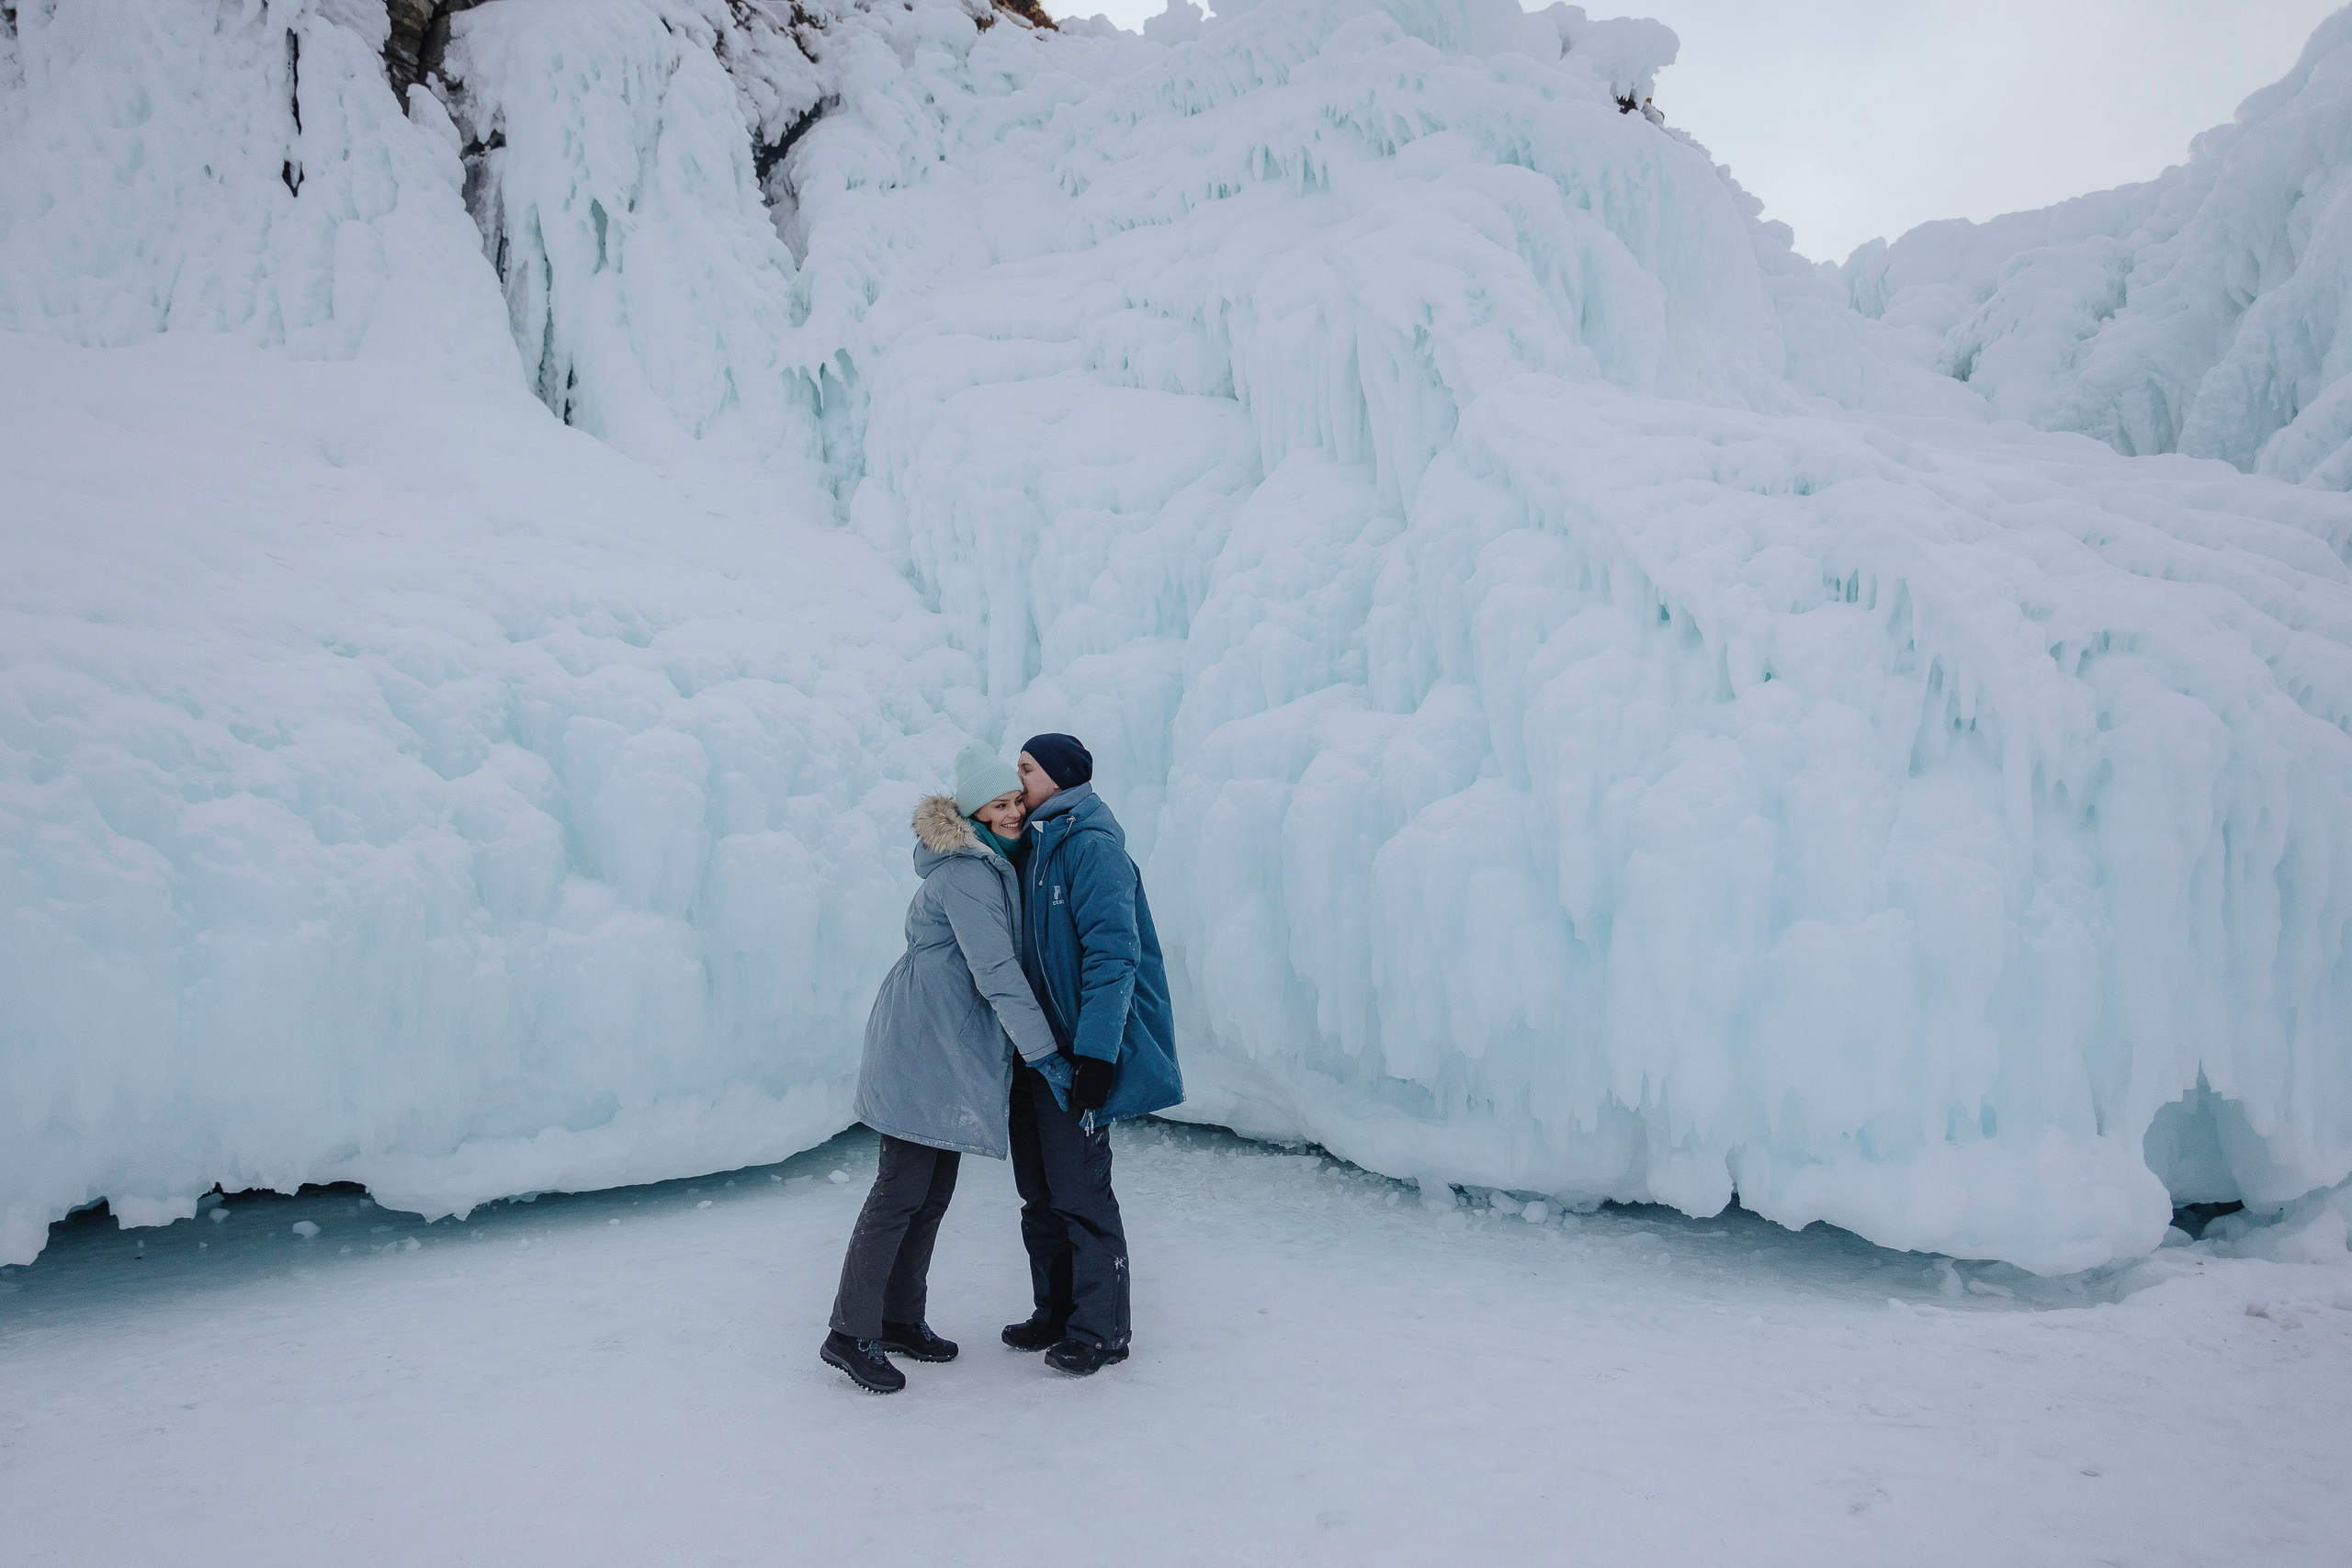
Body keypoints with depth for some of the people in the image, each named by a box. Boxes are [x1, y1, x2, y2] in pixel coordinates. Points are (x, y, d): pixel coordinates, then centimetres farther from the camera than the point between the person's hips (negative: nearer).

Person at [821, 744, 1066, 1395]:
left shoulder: (995, 863, 15)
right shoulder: (965, 870, -17)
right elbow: (996, 970, -21)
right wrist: (1042, 1050, -20)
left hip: (954, 1048, 10)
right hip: (922, 1042, -10)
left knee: (935, 1190, 13)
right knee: (902, 1189, -6)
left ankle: (900, 1318, 24)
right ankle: (850, 1333, 3)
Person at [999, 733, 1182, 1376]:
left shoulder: (1091, 847, -15)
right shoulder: (1033, 847, 13)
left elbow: (1112, 954, -22)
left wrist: (1095, 1053, -25)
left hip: (1074, 1053, -9)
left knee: (1080, 1192, -1)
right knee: (1039, 1190, 16)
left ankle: (1101, 1330, 12)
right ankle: (1056, 1312, 29)